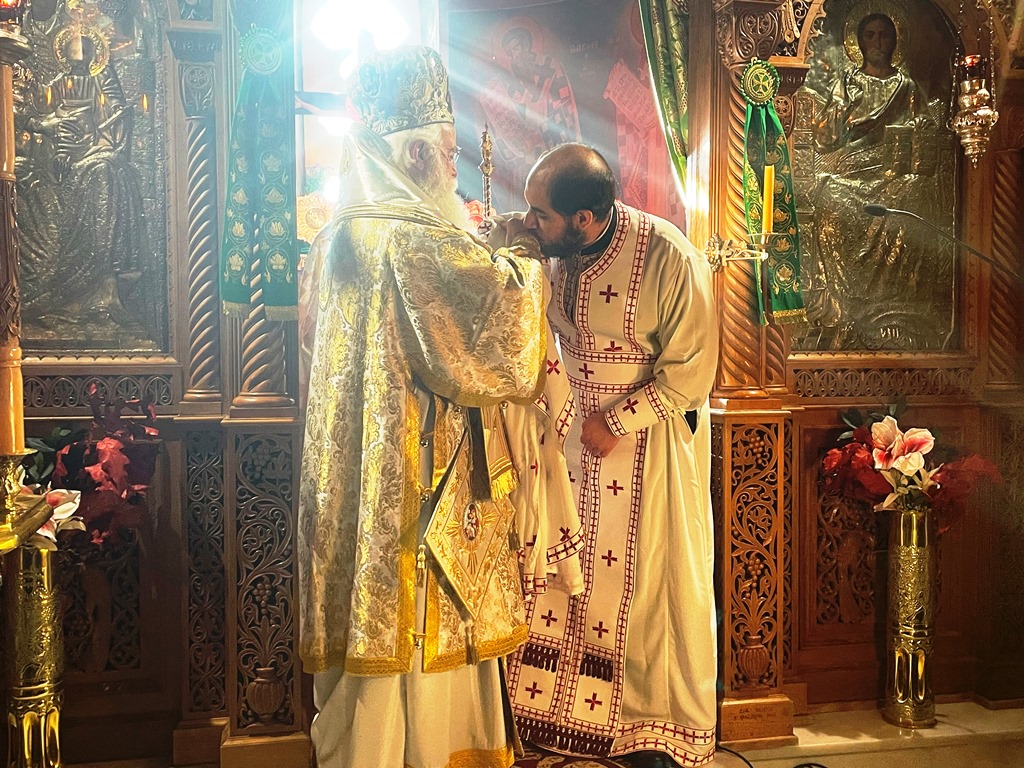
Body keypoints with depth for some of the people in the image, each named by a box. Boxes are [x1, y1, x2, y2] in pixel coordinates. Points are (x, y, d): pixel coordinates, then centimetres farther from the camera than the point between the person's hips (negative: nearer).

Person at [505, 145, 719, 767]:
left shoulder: (672, 259, -23)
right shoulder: (552, 249, -8)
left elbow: (691, 371, -17)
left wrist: (618, 422, -17)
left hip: (651, 434, -5)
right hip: (573, 424, 5)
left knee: (649, 578, 4)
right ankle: (555, 717, 24)